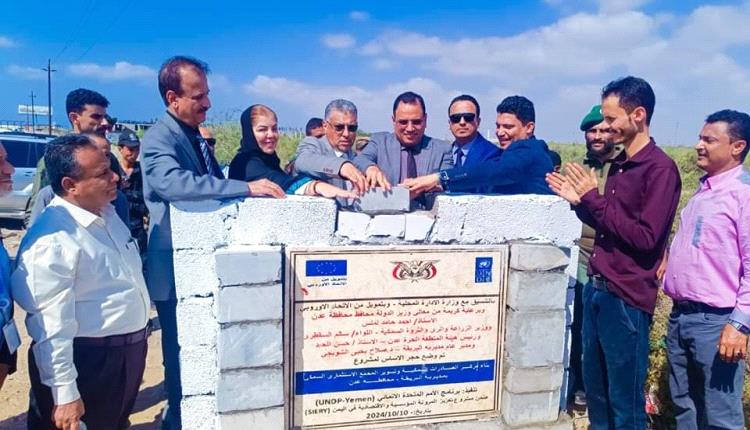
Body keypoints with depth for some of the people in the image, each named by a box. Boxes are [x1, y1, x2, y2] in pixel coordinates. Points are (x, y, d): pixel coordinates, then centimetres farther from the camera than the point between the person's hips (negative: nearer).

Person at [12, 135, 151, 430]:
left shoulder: (107, 213, 3)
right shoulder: (51, 240, -24)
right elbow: (51, 328, -24)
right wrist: (64, 394, -21)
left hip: (129, 351, 8)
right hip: (85, 361, -8)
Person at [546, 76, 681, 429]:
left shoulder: (660, 168, -13)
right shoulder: (618, 164, 12)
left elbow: (645, 238, -20)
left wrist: (594, 198, -16)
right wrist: (579, 202, 2)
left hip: (626, 299, -8)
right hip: (596, 289, 8)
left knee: (624, 399, 7)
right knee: (594, 387, 19)